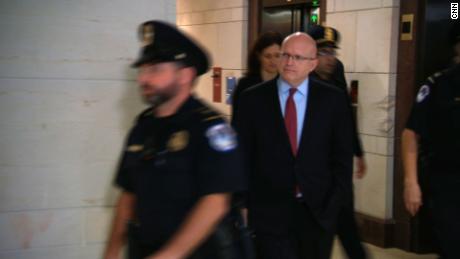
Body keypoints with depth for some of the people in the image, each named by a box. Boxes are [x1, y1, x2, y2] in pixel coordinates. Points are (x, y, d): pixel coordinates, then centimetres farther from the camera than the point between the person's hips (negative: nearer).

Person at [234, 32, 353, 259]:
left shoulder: (333, 99, 0)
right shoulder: (252, 99, -1)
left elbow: (343, 156, 3)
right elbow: (242, 155, 1)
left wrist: (333, 204, -3)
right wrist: (245, 204, -3)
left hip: (318, 209, 2)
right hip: (269, 211, -1)